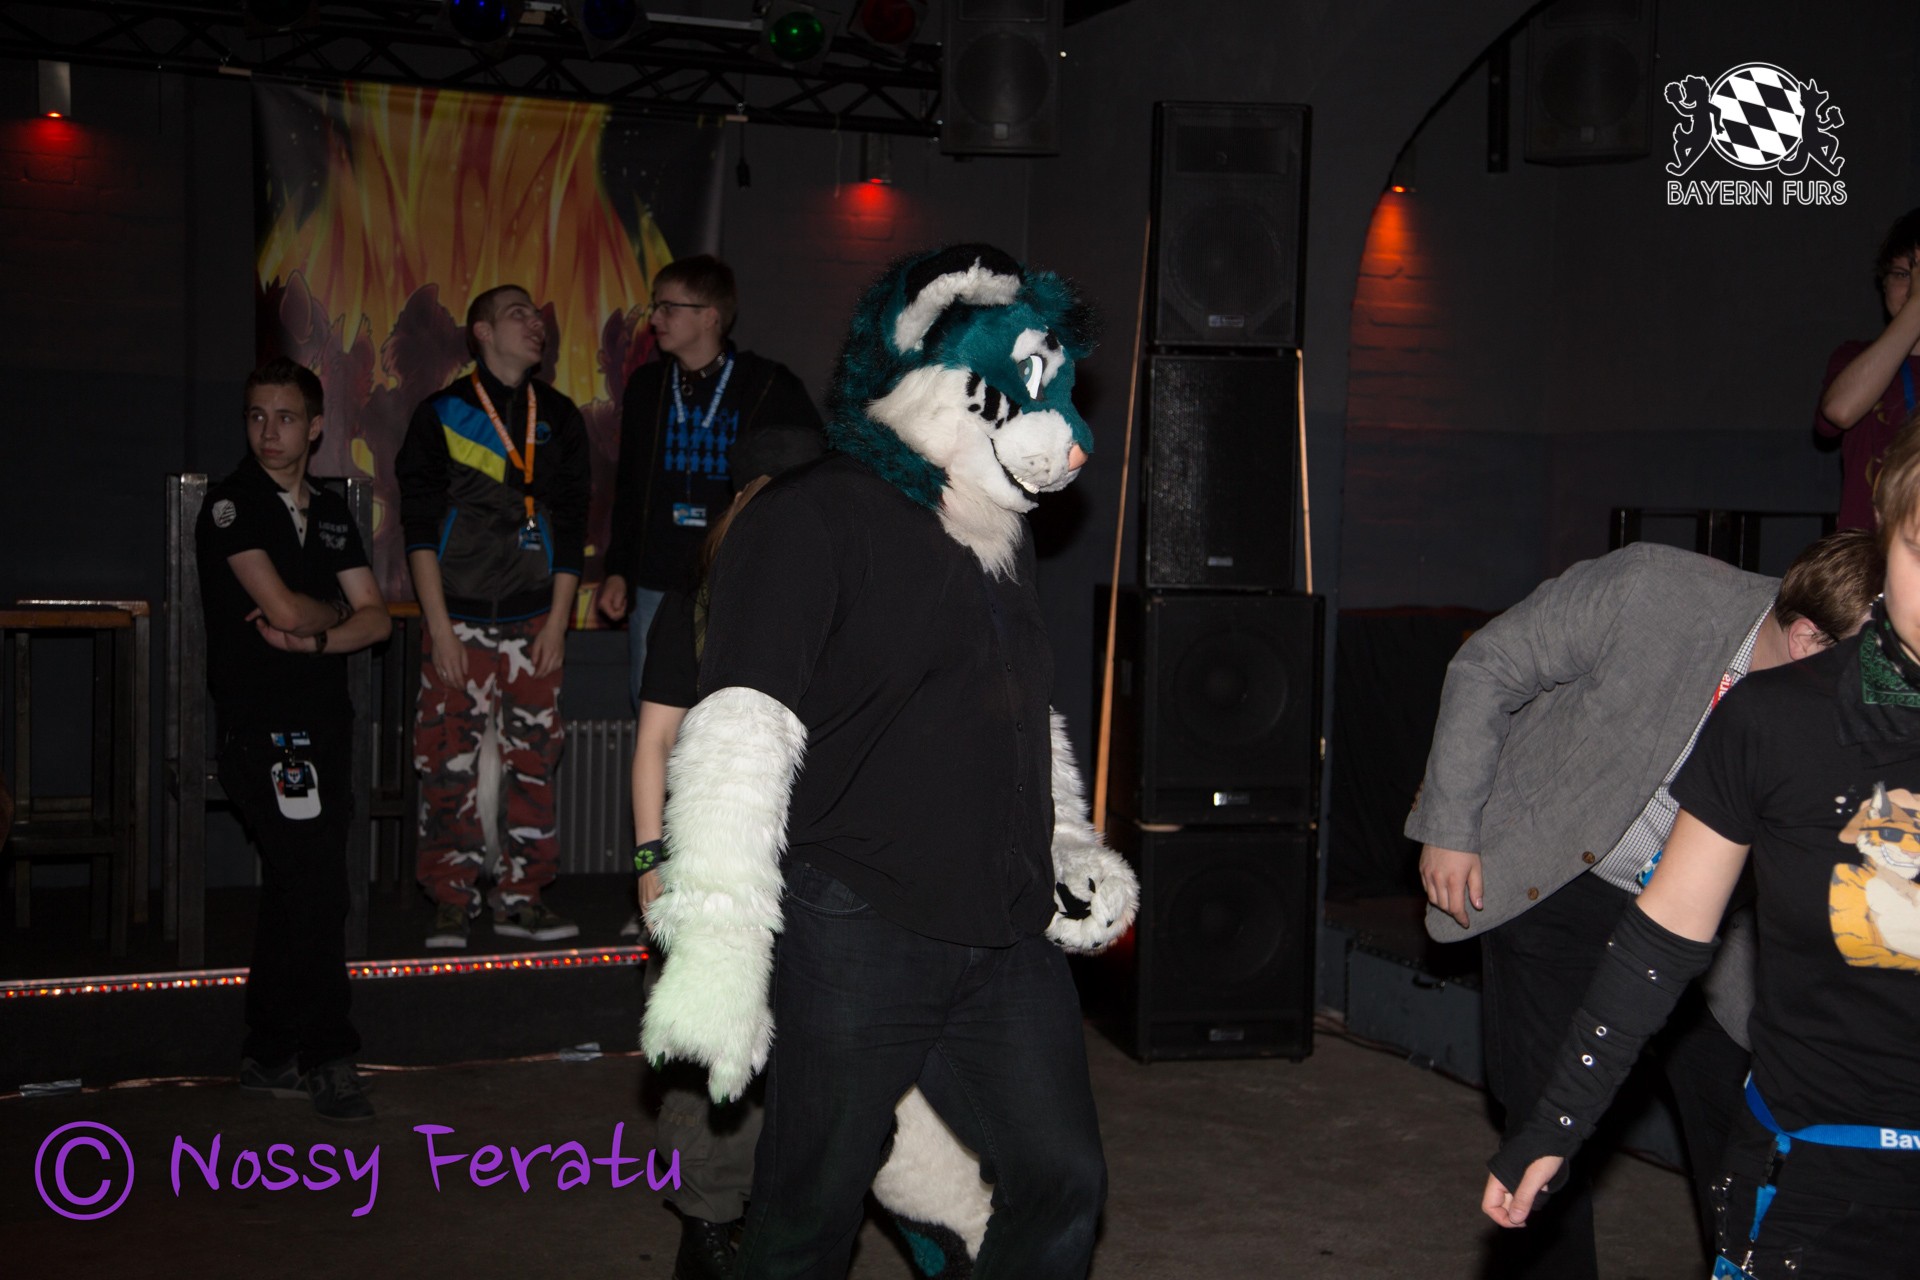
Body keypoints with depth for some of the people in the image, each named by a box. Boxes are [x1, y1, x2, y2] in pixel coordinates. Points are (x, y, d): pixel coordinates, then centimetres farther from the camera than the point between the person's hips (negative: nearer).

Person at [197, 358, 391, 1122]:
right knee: (316, 888, -9)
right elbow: (284, 608, -17)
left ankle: (271, 1058, 19)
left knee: (295, 891, 10)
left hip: (325, 723, 7)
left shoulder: (330, 513, 15)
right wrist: (336, 611, 3)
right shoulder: (232, 505, -5)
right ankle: (326, 1057, 3)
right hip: (263, 726, -7)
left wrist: (312, 637, -9)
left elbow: (376, 619, 8)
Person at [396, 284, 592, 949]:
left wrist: (558, 619, 1)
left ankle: (521, 896, 12)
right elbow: (421, 527, -2)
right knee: (449, 763, -5)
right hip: (460, 619, -3)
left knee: (535, 758, 2)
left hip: (535, 621, 3)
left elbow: (571, 525, 10)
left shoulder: (558, 417, 12)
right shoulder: (441, 414, 3)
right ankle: (452, 903, 6)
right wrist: (440, 627, -9)